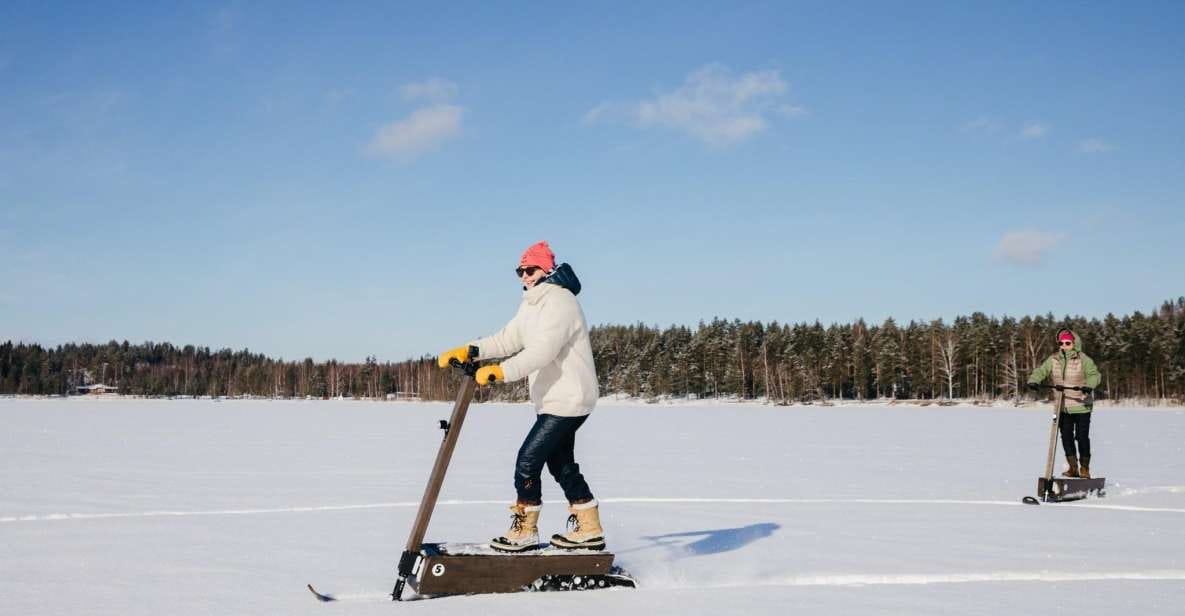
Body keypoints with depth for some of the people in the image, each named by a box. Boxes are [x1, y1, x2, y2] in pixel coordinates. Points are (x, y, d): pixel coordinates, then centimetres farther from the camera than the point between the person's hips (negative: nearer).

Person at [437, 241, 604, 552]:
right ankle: (589, 530, 24)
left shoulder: (560, 302, -19)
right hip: (553, 399, 11)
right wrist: (468, 351, -2)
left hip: (567, 400, -11)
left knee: (528, 460, -9)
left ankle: (524, 531, 2)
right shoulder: (531, 304, 14)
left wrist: (501, 372, -38)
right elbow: (508, 339, 11)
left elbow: (542, 351, -30)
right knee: (561, 464, 16)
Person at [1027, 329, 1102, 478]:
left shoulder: (1083, 360, -7)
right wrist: (1033, 381, -23)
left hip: (1081, 406, -4)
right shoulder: (1053, 360, 5)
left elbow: (1094, 374, -19)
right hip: (1062, 406, 4)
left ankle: (1084, 468, 12)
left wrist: (1089, 385, -39)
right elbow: (1041, 371, -1)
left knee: (1082, 437, -1)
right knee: (1066, 436, 6)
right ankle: (1073, 467, 18)